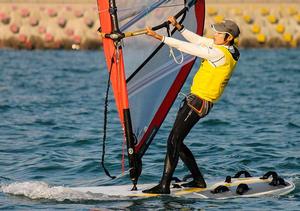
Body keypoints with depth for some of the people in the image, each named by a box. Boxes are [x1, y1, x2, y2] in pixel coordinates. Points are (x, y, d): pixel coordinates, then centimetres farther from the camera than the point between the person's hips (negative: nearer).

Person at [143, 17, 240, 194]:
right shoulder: (229, 49, 9)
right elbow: (198, 40, 15)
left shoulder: (221, 54, -19)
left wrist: (160, 37, -17)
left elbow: (188, 47, -20)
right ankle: (199, 181, 20)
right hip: (195, 100, 10)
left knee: (173, 141, -13)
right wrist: (178, 26, 7)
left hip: (199, 102, -10)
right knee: (176, 142, 13)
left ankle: (164, 186, -17)